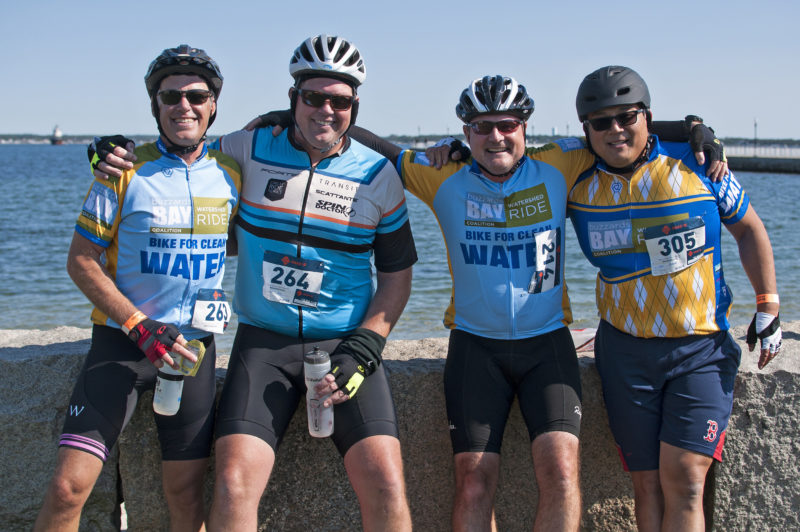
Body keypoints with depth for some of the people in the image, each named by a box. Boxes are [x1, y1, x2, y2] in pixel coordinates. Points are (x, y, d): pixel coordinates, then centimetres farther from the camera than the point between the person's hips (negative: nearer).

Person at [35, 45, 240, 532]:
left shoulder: (230, 176, 5)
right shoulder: (125, 171, -5)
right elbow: (82, 261, -5)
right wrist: (140, 326, -15)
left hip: (194, 345, 3)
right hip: (122, 341, -3)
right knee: (68, 487, -11)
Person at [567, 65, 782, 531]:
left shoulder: (697, 165, -3)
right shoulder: (577, 184, 1)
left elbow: (748, 229, 8)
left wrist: (768, 307, 5)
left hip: (703, 350, -2)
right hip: (626, 353, 2)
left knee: (684, 479, -13)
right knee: (648, 484, 2)